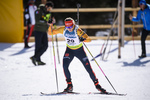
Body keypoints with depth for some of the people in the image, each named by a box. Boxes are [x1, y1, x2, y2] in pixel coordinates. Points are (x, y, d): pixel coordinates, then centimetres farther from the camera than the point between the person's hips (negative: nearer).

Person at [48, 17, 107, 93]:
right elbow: (50, 33, -9)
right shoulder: (63, 30, -17)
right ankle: (69, 85, -5)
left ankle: (97, 84, 13)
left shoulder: (77, 30, -28)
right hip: (69, 50, 3)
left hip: (79, 50, -3)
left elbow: (89, 39, -34)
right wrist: (50, 26, -27)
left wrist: (83, 39, -54)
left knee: (88, 68, -4)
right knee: (65, 66, -18)